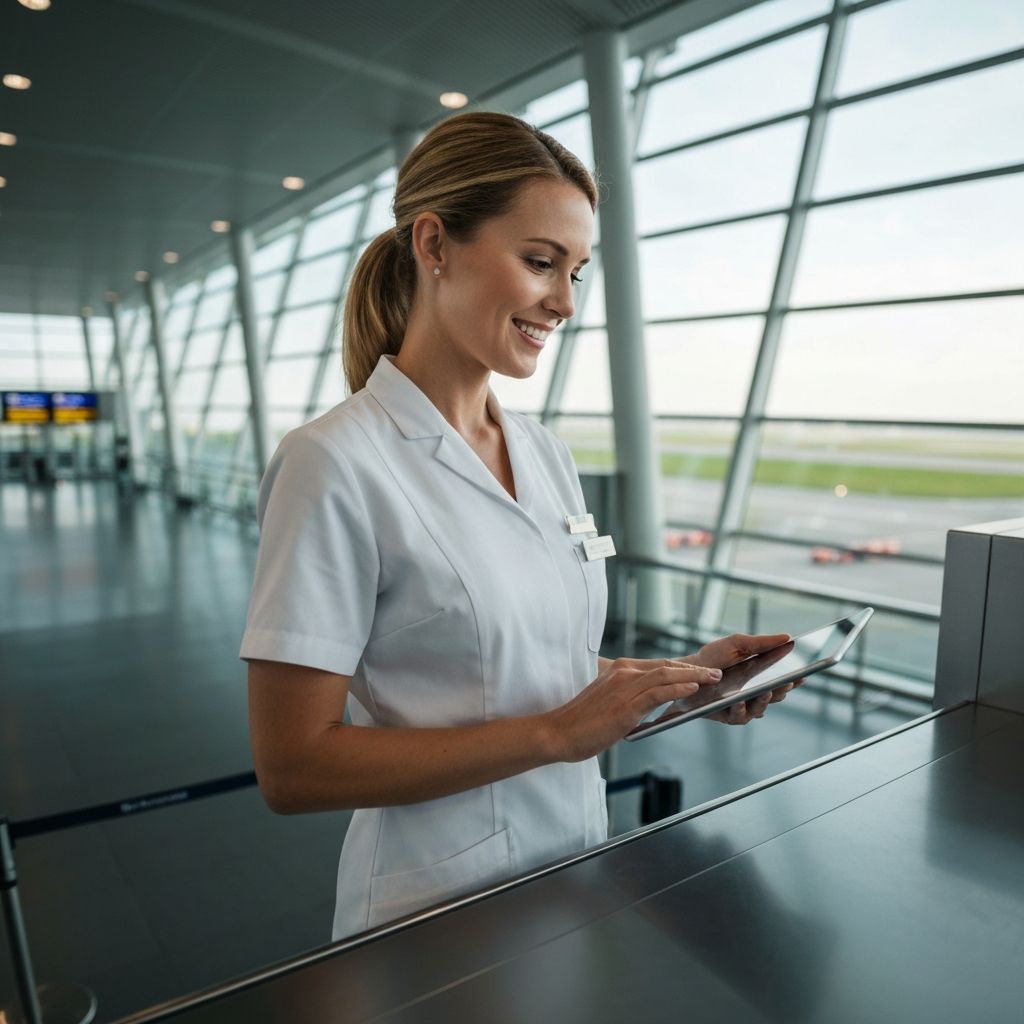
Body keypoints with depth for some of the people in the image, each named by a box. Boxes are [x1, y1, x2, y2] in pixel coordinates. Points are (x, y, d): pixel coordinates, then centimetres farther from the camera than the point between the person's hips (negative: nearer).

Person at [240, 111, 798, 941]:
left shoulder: (547, 453, 0)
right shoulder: (335, 465, -20)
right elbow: (293, 767, -20)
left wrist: (681, 677, -6)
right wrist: (555, 733, -24)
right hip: (440, 909, -6)